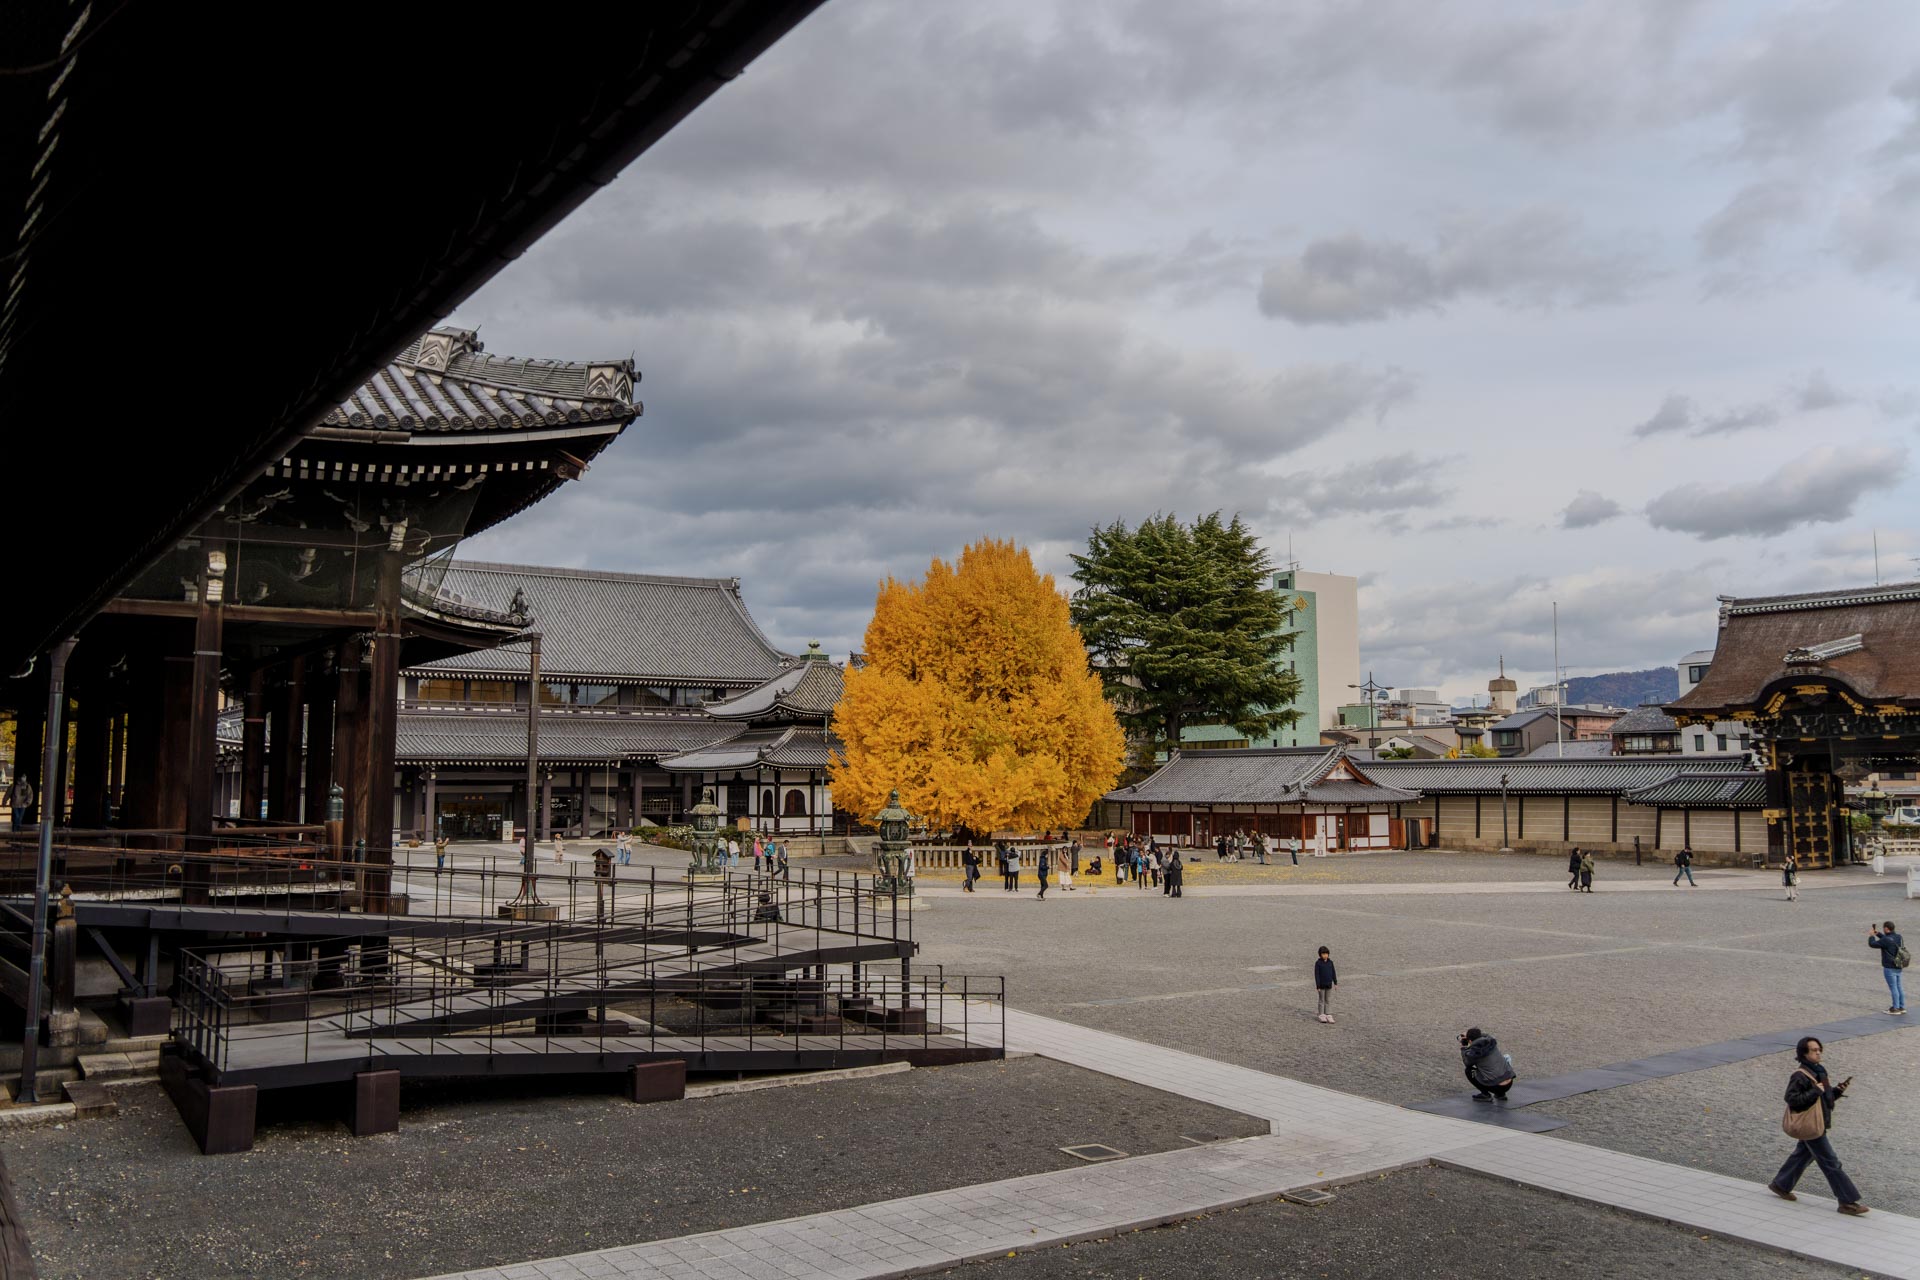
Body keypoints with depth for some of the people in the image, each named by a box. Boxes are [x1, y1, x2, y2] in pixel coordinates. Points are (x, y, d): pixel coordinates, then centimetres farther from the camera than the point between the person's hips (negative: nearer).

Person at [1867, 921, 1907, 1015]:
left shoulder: (1886, 940, -21)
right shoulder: (1898, 937, 3)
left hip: (1889, 968, -8)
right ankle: (1902, 1007, 21)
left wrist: (1871, 936, 6)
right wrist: (1878, 933, 20)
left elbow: (1872, 944, -12)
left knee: (1893, 987, -1)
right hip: (1898, 967, 8)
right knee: (1899, 987, 15)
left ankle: (1895, 1008, 5)